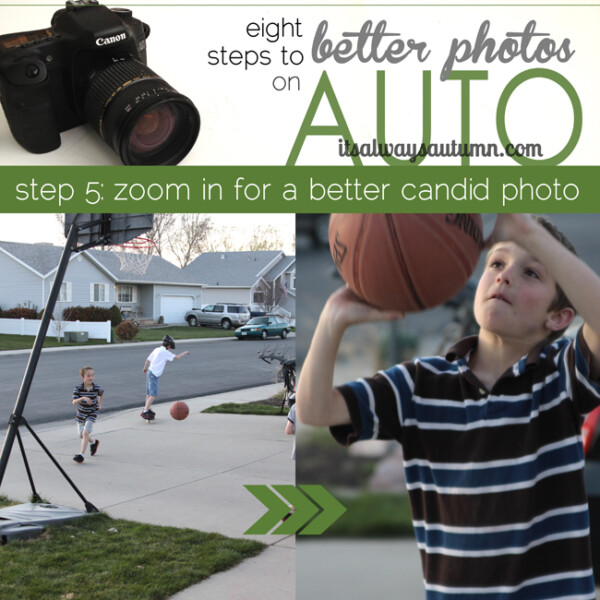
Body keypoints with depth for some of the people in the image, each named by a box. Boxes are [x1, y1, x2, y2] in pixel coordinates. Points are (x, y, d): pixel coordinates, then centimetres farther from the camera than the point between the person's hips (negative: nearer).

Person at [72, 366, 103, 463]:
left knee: (86, 433, -20)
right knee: (81, 436, 14)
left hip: (92, 413, -2)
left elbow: (102, 393, 11)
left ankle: (81, 454, -19)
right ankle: (94, 442, 44)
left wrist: (99, 404, 8)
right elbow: (74, 402, -26)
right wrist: (83, 398, -42)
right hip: (80, 414, 2)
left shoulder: (96, 387, -14)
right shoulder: (78, 388, -17)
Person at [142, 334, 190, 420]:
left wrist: (145, 368, 37)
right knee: (153, 395, -9)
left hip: (150, 372, 9)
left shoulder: (156, 350, 11)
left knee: (149, 393, 21)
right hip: (154, 374, -9)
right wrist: (185, 353, 2)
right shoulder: (165, 352, -12)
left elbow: (148, 359, 20)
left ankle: (147, 409, 34)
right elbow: (176, 358, -13)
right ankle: (145, 412, -13)